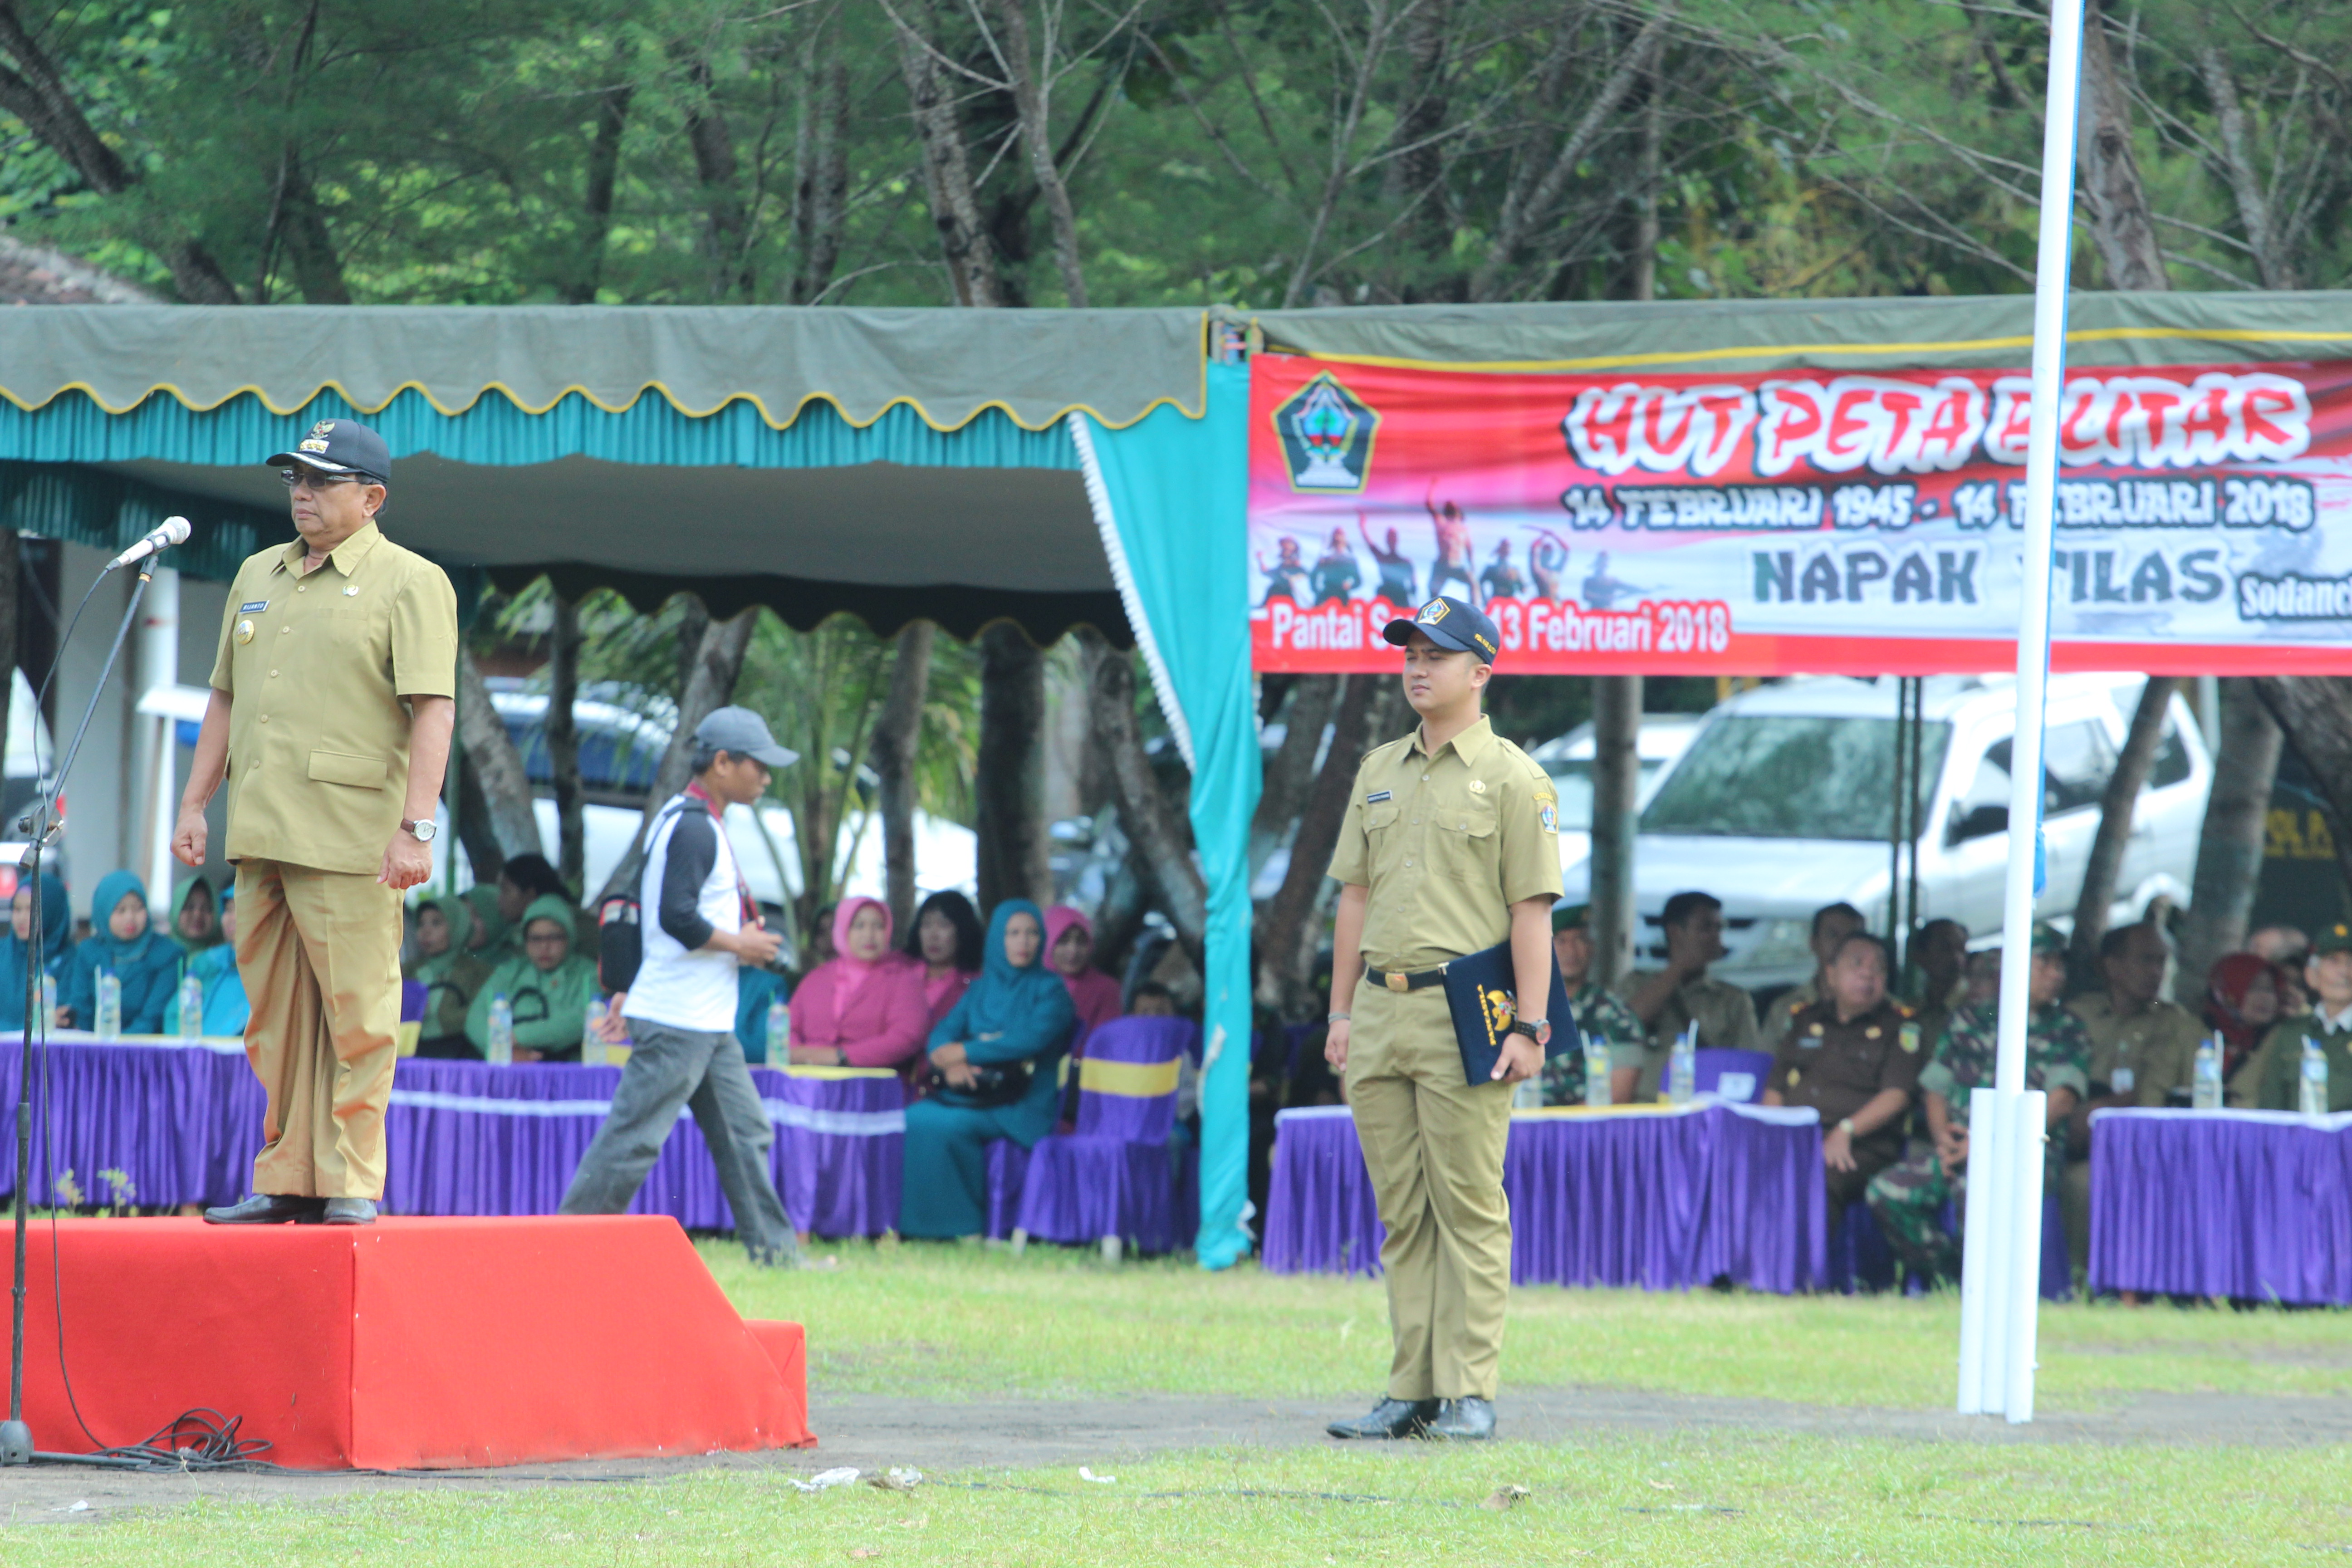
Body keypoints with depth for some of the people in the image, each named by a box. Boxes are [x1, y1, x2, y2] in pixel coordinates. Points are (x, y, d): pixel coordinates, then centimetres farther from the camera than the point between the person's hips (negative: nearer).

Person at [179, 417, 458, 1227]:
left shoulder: (410, 583, -3)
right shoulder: (258, 576, 19)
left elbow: (433, 709, -10)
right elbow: (225, 698, 24)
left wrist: (415, 827, -19)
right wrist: (194, 805, 16)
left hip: (352, 843, -7)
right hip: (261, 834, 7)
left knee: (355, 1012, -6)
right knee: (275, 1017, 7)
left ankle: (351, 1182, -2)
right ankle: (285, 1181, 11)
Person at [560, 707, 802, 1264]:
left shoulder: (689, 822, 17)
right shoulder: (693, 829, -15)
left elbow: (652, 914, 21)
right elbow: (678, 918, -25)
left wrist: (629, 993, 22)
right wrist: (740, 945, -12)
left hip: (710, 1027, 11)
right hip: (679, 1023, -11)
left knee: (745, 1131, 8)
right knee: (635, 1134, -8)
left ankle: (773, 1247, 9)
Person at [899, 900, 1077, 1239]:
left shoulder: (1049, 989, 1)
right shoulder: (982, 988, 18)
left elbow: (1033, 1039, -16)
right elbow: (944, 1032, 8)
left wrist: (965, 1052, -15)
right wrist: (950, 1065, -16)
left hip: (1021, 1106, -5)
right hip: (972, 1093, 5)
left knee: (944, 1126, -31)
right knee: (913, 1119, -22)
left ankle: (964, 1224, -24)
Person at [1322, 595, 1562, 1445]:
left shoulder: (1512, 778, -3)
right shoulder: (1380, 771, 16)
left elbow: (1532, 908, -7)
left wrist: (1528, 1027, -13)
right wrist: (1342, 1011, 14)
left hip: (1465, 1018, -6)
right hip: (1381, 1009, 6)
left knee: (1469, 1207, -5)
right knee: (1401, 1213, 7)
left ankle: (1470, 1392, -4)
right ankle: (1412, 1391, 10)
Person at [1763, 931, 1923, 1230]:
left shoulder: (1899, 1025, 11)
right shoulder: (1806, 1020, 24)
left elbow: (1897, 1095, -1)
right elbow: (1775, 1089, 22)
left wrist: (1847, 1131, -15)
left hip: (1862, 1147, -4)